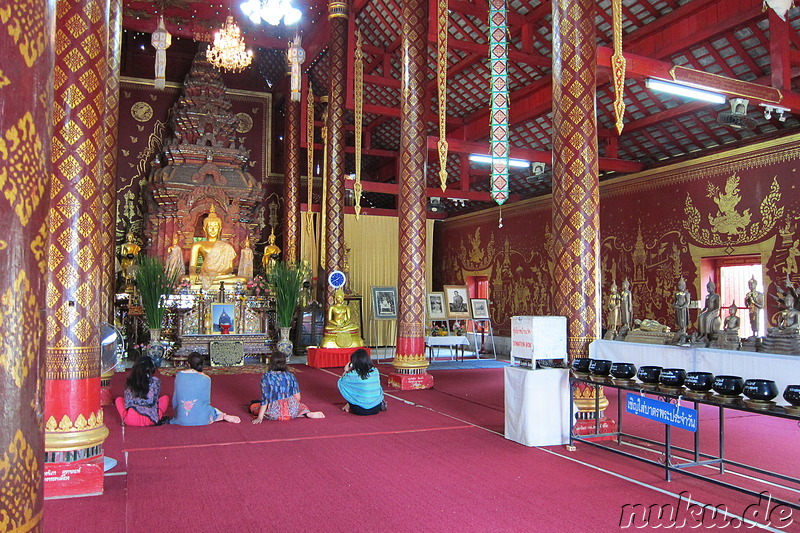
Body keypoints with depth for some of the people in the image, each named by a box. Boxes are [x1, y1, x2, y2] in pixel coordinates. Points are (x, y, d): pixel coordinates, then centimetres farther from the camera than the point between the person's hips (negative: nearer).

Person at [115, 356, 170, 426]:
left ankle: (125, 419, 13)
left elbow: (126, 400, 14)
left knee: (118, 399, 29)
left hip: (130, 421, 2)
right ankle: (158, 419, 14)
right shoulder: (155, 382, 0)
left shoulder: (129, 382, 4)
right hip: (149, 421, -1)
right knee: (165, 397, 22)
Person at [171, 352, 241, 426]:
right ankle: (223, 416, 4)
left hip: (181, 419, 1)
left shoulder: (179, 375, -1)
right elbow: (206, 401, 1)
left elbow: (175, 399, 7)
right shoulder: (206, 379, -7)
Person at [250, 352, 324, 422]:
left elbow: (265, 398, -11)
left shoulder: (266, 377, -6)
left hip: (275, 414, -3)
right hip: (292, 411, 3)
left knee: (253, 405, 19)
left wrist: (260, 418, -9)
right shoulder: (291, 376, 2)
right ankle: (307, 413, 2)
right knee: (301, 405, 36)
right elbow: (297, 397, 1)